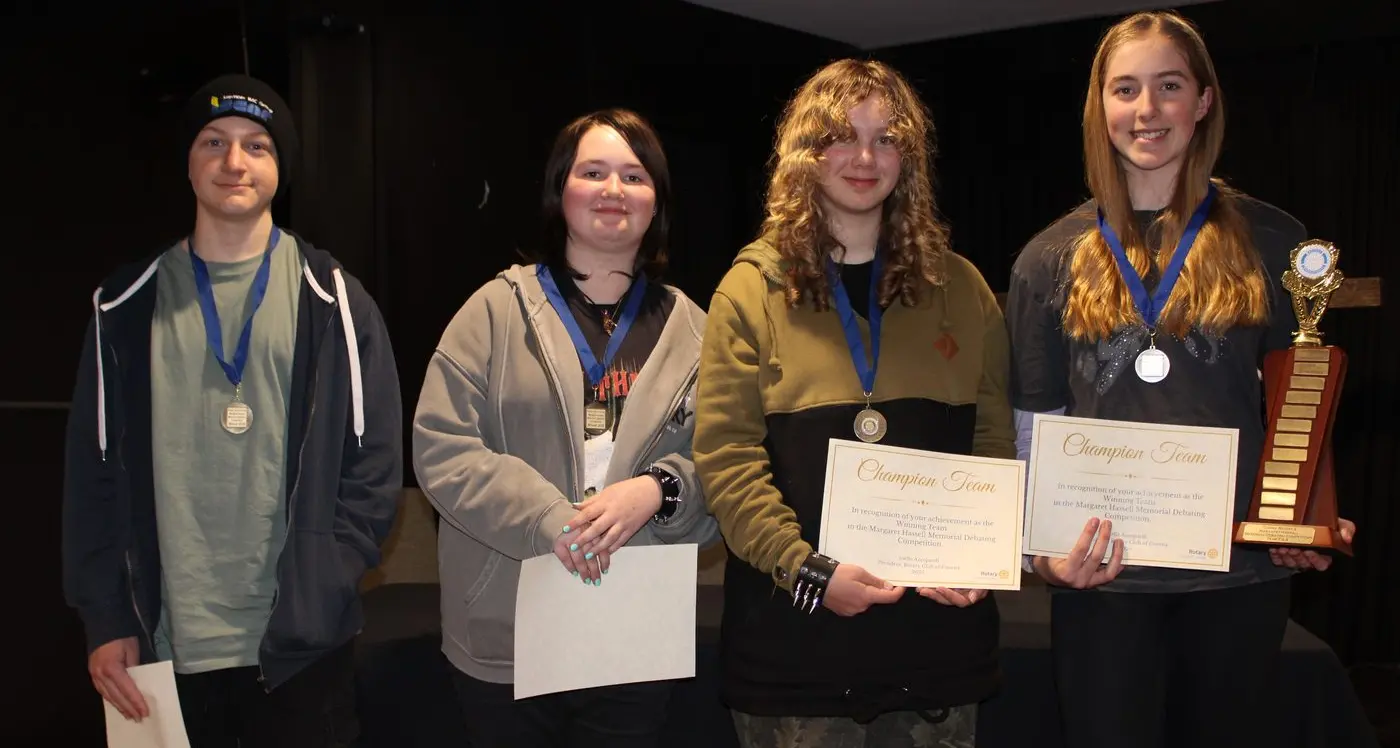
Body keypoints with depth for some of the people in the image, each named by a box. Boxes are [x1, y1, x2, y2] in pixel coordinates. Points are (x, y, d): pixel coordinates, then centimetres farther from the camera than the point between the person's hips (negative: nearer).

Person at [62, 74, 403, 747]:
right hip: (165, 648, 2)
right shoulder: (128, 306, 6)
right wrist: (105, 619, -1)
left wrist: (319, 599, -10)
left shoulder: (332, 301, 0)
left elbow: (374, 464, -2)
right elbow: (94, 473, 6)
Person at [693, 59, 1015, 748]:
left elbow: (996, 443, 9)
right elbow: (725, 455, -7)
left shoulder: (960, 289, 8)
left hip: (938, 627, 3)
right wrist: (806, 568, -16)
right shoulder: (752, 290, -2)